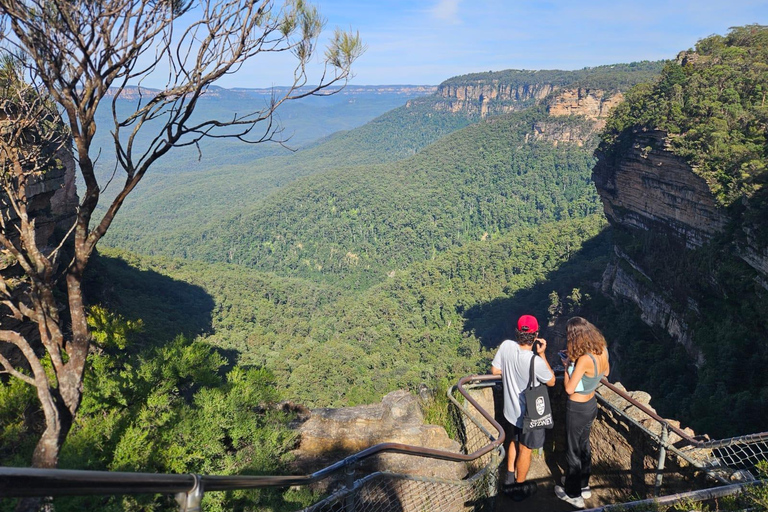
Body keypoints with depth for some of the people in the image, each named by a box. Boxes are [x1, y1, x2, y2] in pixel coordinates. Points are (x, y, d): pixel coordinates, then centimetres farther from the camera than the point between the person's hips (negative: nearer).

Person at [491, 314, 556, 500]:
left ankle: (509, 477, 46)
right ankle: (519, 488, 37)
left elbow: (495, 370, -4)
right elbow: (551, 381, -12)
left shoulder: (506, 345, -19)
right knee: (525, 450, 18)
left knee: (513, 443, 29)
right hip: (530, 414, -5)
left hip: (510, 410, 5)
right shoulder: (536, 362, -33)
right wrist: (542, 354, -13)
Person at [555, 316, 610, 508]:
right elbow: (605, 372, 10)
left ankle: (573, 494, 32)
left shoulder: (584, 359, -33)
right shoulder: (602, 350, -10)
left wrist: (567, 365, -14)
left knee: (573, 451, 13)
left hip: (577, 409, -8)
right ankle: (583, 485, 46)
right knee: (584, 445, 27)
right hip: (591, 404, 8)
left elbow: (569, 388, -27)